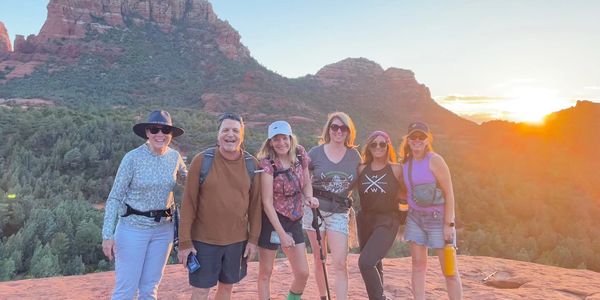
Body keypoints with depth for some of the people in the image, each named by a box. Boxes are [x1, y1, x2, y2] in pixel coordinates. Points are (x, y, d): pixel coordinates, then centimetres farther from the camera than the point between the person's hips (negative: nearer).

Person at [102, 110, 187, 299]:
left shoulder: (174, 157, -1)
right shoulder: (132, 158, -13)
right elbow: (115, 197, -10)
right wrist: (108, 234, -15)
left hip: (163, 229, 4)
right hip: (133, 228, -4)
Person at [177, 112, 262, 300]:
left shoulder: (252, 164, -1)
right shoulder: (201, 161, -10)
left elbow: (255, 204, 4)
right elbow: (189, 203, -8)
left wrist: (253, 239, 3)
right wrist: (185, 241, -8)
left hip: (237, 241, 3)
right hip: (204, 240, -3)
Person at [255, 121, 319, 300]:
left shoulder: (300, 156, -3)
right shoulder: (267, 163, -17)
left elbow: (306, 184, 10)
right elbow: (267, 202, -18)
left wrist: (309, 198, -12)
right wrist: (282, 234, -19)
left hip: (294, 220, 5)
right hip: (271, 220, -5)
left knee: (303, 273, 8)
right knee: (265, 273, 6)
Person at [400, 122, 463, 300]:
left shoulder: (434, 160, -14)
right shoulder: (406, 162, 5)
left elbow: (449, 193, -15)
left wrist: (449, 224, -17)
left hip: (438, 218, -5)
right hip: (415, 217, 5)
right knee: (418, 264, 7)